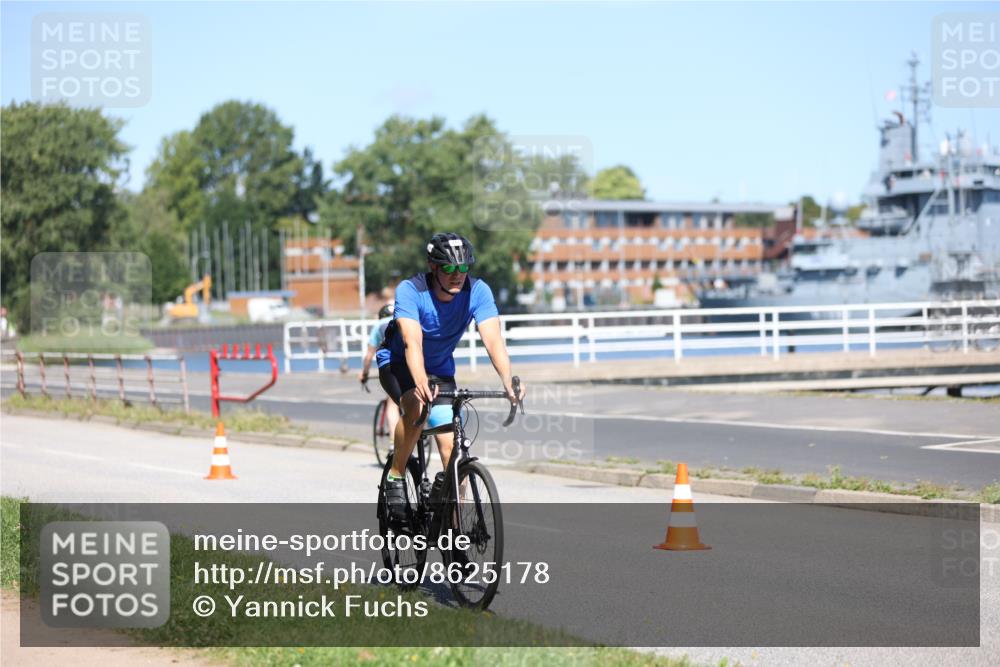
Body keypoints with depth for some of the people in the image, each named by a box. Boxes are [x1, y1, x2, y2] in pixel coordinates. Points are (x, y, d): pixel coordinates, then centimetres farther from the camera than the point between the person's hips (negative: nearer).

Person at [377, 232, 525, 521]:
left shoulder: (478, 291, -21)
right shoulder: (410, 290, -29)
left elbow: (493, 340, -30)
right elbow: (412, 342, -41)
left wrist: (508, 382, -47)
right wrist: (421, 383, -59)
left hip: (440, 368, 3)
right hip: (397, 364, -3)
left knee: (451, 447, -10)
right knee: (417, 406, -35)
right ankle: (395, 476, -14)